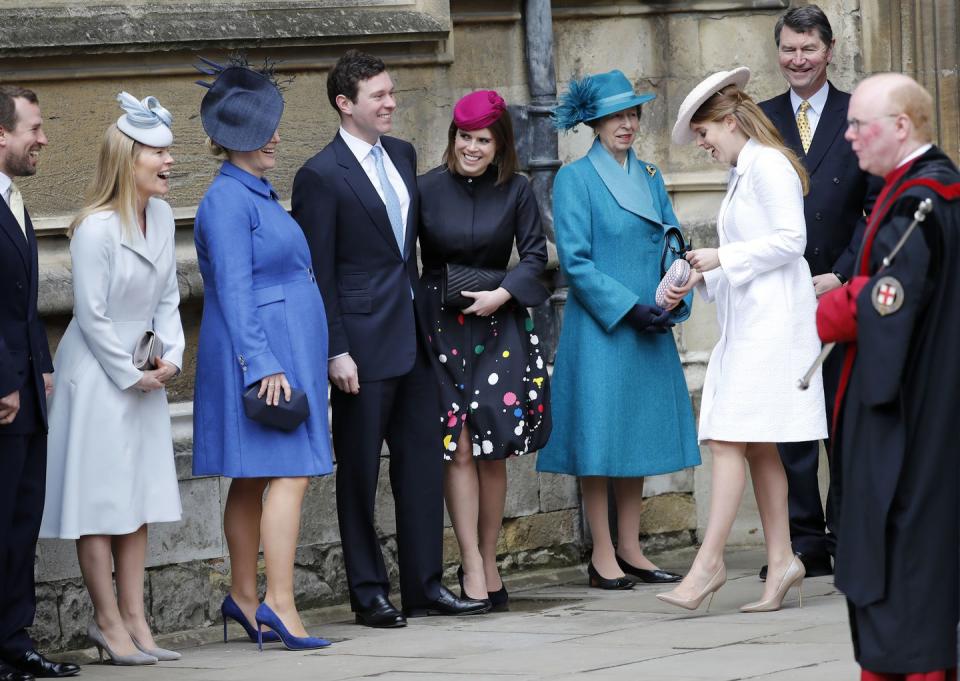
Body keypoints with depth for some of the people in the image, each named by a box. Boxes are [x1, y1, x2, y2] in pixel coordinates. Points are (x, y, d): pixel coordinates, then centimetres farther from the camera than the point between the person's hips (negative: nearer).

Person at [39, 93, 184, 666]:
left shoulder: (162, 216, 3)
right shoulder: (97, 228, -20)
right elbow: (92, 316, -17)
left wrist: (171, 355, -4)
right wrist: (131, 376, -12)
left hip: (144, 375, 8)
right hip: (98, 375, -8)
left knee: (138, 498, 10)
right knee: (100, 500, -2)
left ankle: (134, 620, 16)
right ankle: (110, 623, 4)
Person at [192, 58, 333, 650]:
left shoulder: (258, 194, 17)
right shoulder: (229, 199, -13)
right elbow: (234, 291, -19)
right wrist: (264, 365, -23)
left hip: (282, 352, 10)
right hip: (263, 352, -10)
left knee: (252, 480, 12)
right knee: (290, 474, -15)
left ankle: (244, 597, 17)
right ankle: (279, 603, -20)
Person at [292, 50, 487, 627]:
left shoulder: (402, 155, 11)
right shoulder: (321, 176, -11)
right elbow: (318, 273, -11)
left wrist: (424, 317, 16)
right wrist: (336, 352, -15)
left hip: (413, 335, 7)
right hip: (364, 343, -7)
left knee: (423, 462, 9)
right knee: (360, 471, 2)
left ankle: (425, 584, 16)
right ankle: (369, 594, 9)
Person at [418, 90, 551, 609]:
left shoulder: (515, 191, 1)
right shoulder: (428, 189, -3)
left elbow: (535, 255, 5)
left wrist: (503, 294, -10)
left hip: (499, 326, 1)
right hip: (441, 326, -1)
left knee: (494, 449, 2)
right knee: (458, 448, -7)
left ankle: (488, 563, 14)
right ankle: (473, 566, -4)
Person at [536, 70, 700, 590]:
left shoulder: (649, 177, 13)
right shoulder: (575, 179, -5)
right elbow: (575, 260, -10)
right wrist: (628, 307, -16)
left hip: (649, 331, 6)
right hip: (599, 330, -6)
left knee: (640, 435, 8)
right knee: (601, 436, -4)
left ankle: (630, 550, 15)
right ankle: (602, 555, 2)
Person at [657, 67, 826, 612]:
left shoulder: (767, 165, -9)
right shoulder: (744, 173, 21)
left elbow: (790, 239, -17)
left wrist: (722, 258, -14)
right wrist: (699, 280, 12)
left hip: (771, 321, -10)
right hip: (747, 322, 10)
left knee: (729, 439, -13)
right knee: (758, 445, 7)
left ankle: (710, 562, -15)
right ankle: (781, 561, 8)